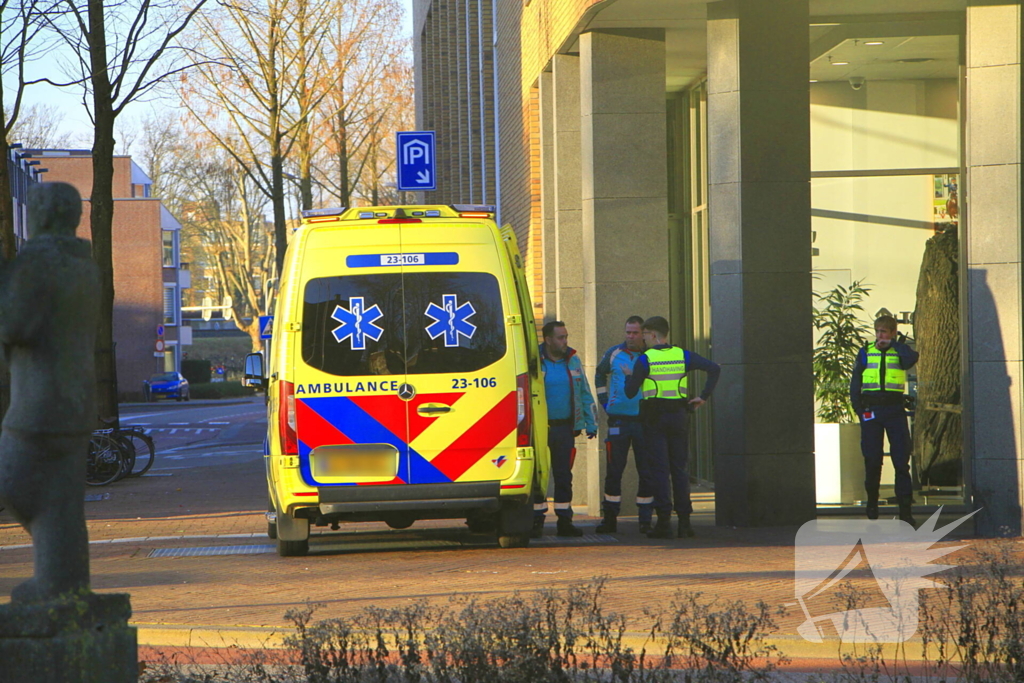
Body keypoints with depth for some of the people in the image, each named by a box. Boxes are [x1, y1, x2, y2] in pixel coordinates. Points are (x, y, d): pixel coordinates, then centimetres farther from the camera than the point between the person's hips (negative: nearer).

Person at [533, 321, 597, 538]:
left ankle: (564, 520, 10)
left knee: (564, 475, 6)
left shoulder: (573, 361, 11)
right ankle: (537, 520, 6)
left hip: (565, 428, 4)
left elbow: (585, 395, 17)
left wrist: (591, 423, 12)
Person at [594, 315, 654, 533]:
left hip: (645, 420, -1)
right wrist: (604, 401, 15)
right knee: (614, 470, 1)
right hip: (619, 420, 1)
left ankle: (645, 519, 6)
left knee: (646, 472, 0)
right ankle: (610, 518, 7)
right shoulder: (614, 354, 7)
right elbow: (600, 374, 24)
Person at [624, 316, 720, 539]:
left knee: (660, 470, -2)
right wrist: (703, 397, 0)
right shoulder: (682, 355, 4)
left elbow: (630, 392, -7)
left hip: (654, 419, -3)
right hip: (679, 416, 3)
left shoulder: (644, 360, -6)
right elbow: (714, 368, -4)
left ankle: (664, 522, -7)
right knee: (680, 469, 8)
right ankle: (684, 522, 5)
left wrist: (629, 376, 14)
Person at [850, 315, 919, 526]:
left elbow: (911, 358, -17)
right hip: (871, 409, 1)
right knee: (872, 460, 2)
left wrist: (894, 343, -6)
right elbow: (855, 382, 9)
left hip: (894, 407, -1)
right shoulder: (865, 353, 10)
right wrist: (858, 408, -1)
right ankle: (872, 506, 14)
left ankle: (905, 508, -5)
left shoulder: (899, 351, 7)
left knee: (901, 459, -5)